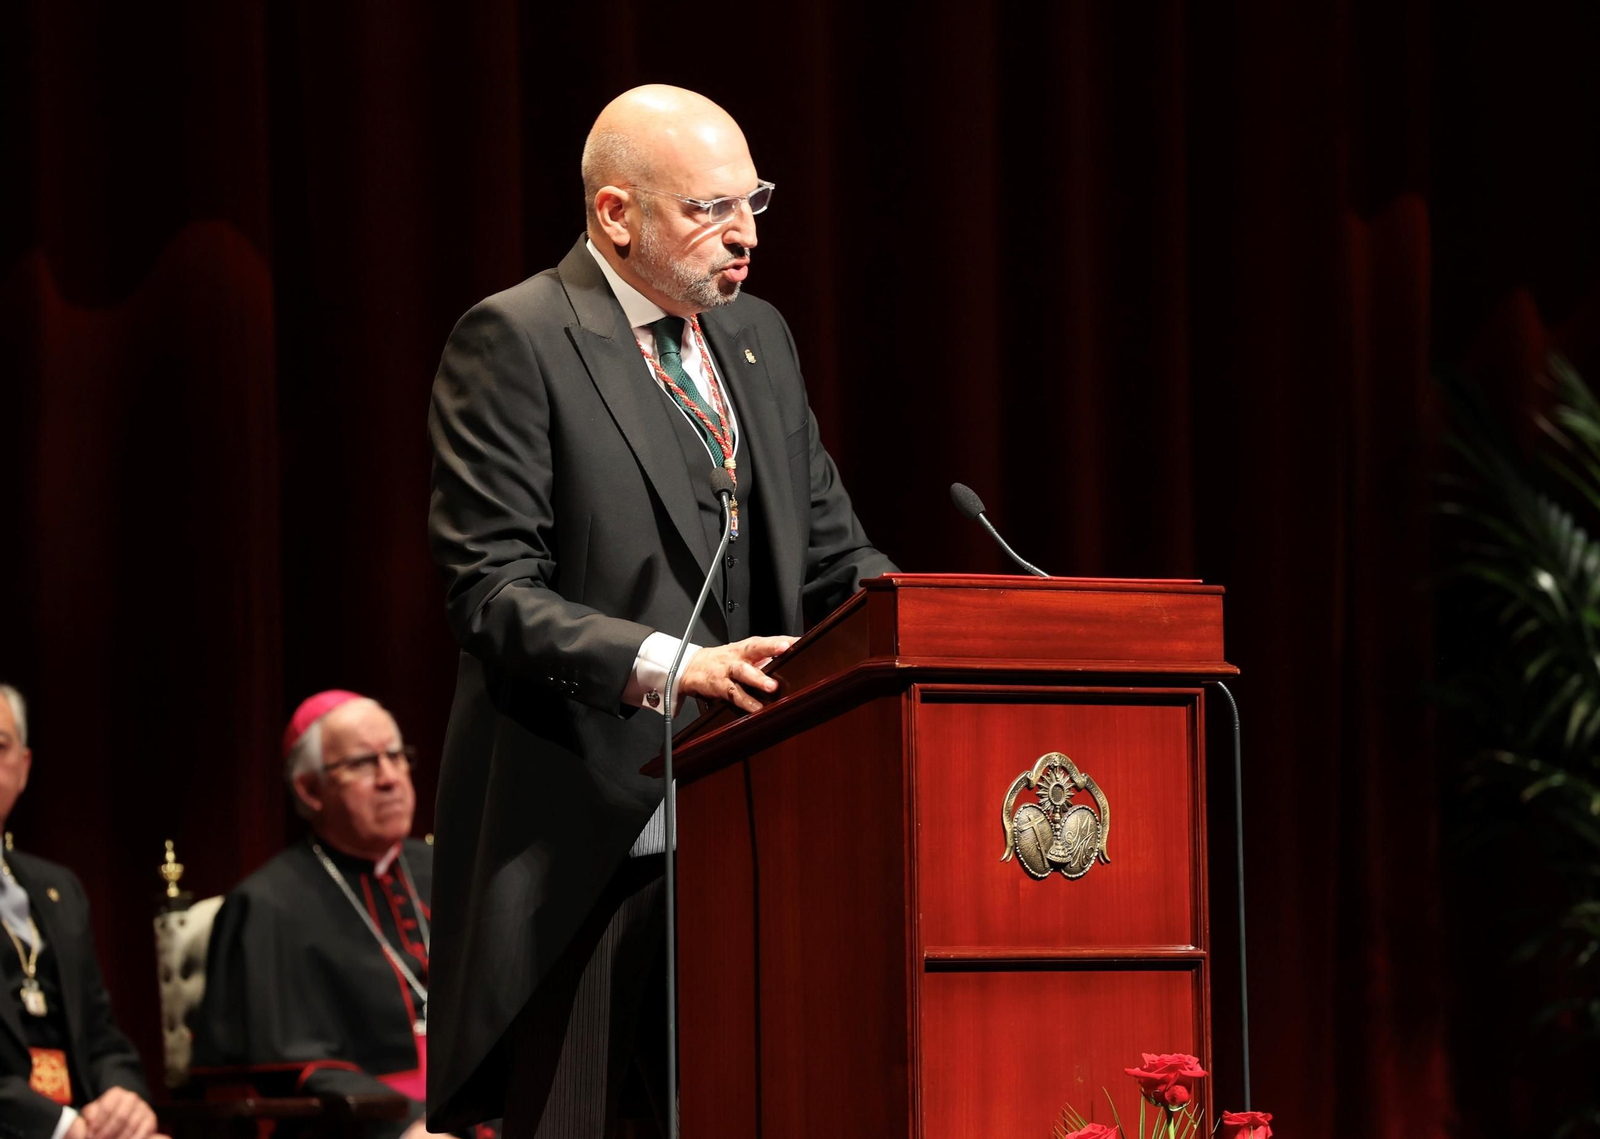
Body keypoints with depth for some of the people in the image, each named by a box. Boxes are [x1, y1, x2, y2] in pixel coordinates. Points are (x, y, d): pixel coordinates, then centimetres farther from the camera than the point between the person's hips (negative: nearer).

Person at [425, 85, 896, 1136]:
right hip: (582, 840, -6)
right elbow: (491, 590, -13)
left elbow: (834, 552, 19)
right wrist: (664, 665, -26)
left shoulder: (757, 336, 17)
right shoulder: (514, 341, -6)